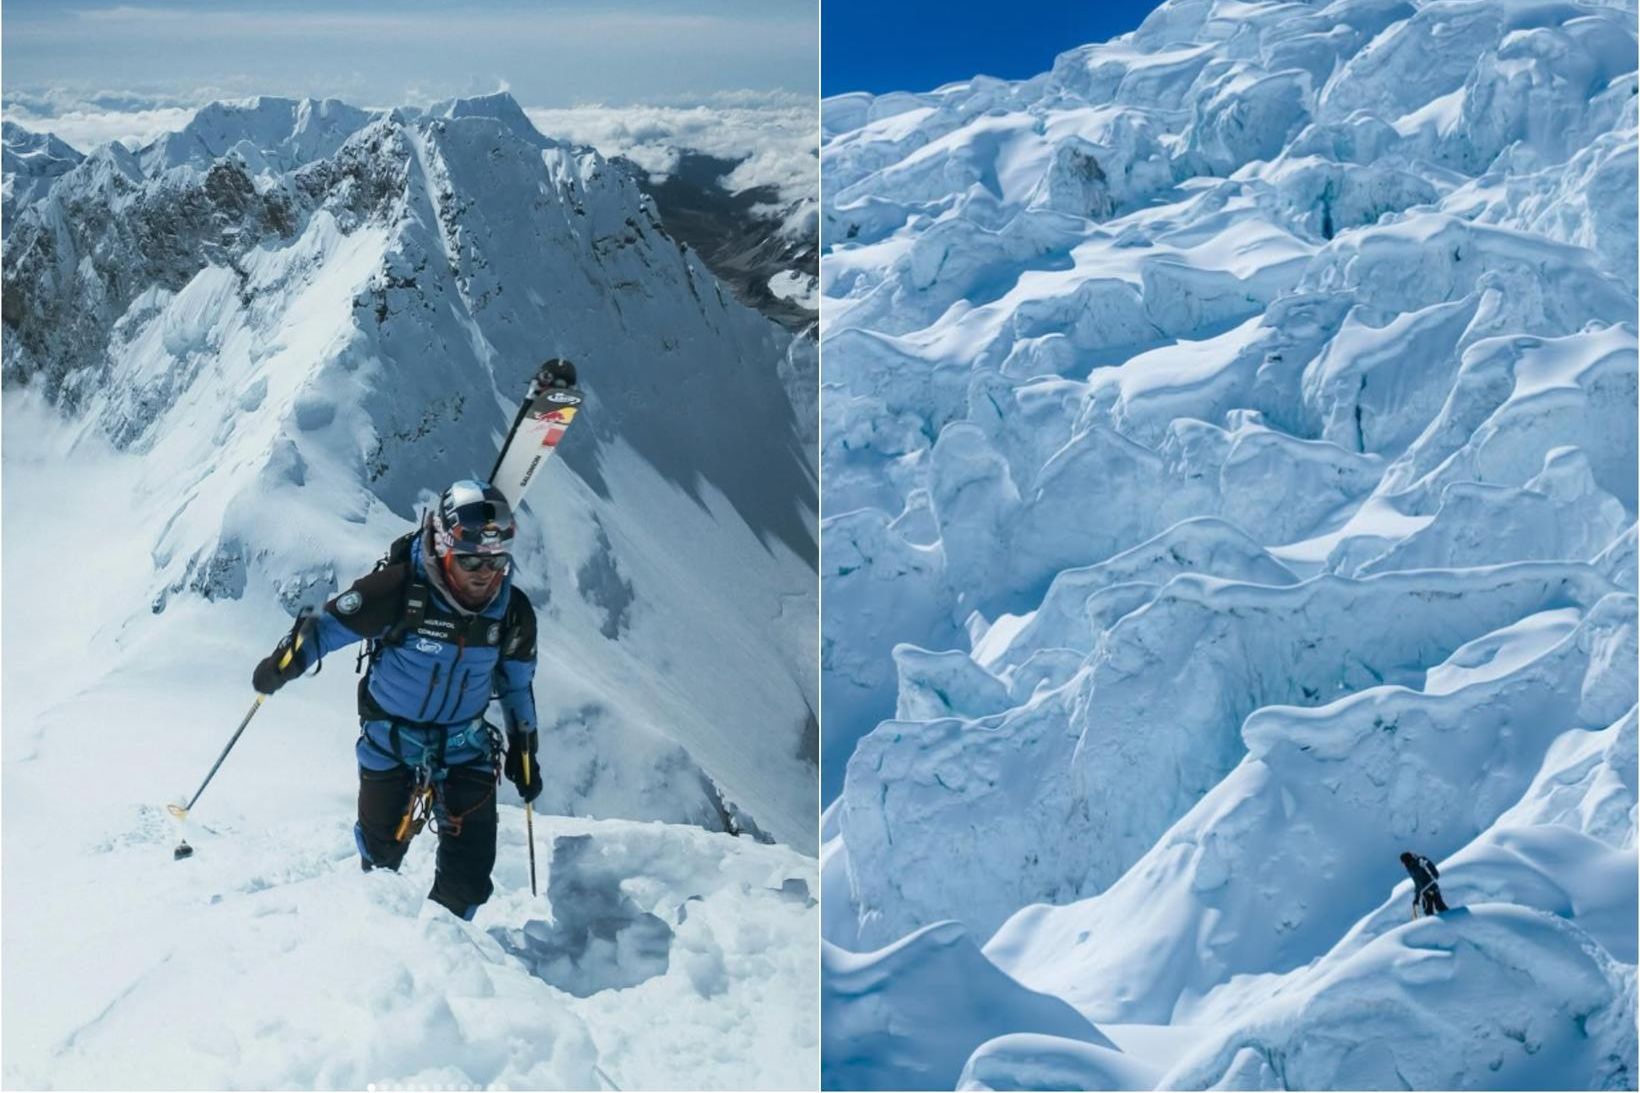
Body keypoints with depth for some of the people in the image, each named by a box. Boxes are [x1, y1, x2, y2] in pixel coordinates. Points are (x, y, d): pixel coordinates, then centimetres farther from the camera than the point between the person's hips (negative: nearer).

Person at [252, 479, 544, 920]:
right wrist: (287, 660, -29)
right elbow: (334, 623, -14)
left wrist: (524, 751, 11)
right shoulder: (400, 589, -25)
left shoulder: (513, 612, -11)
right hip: (391, 739, -2)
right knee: (382, 848, 10)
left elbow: (516, 684, 6)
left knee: (471, 863, -5)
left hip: (464, 745, 2)